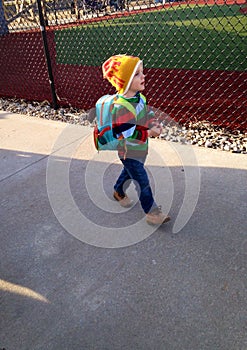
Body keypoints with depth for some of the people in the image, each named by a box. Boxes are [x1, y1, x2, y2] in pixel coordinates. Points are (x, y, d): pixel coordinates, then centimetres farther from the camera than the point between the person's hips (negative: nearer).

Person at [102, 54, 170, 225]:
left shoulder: (140, 97, -2)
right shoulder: (121, 108, -31)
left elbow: (148, 112, 14)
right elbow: (125, 134, -32)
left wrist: (154, 123, -5)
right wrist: (148, 133, -31)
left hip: (140, 148, 9)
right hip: (129, 152, -9)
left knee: (130, 172, 29)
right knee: (143, 182, 1)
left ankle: (119, 192, 55)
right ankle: (152, 213, 15)